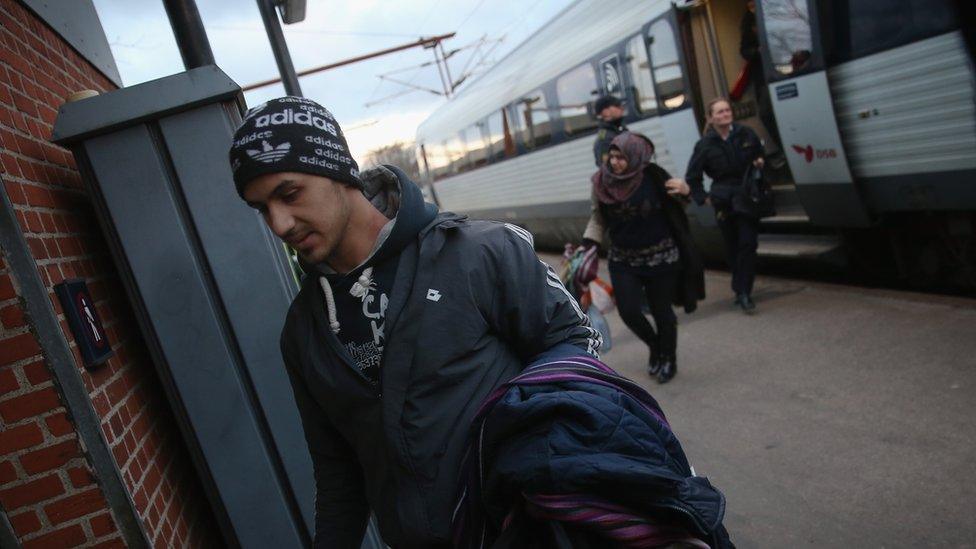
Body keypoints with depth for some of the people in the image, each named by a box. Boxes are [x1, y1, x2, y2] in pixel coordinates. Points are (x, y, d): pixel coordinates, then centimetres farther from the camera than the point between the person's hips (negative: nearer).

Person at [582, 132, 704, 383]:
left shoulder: (652, 176, -13)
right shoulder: (601, 181, -6)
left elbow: (678, 204, 0)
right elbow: (597, 218, 4)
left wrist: (685, 190, -23)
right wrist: (587, 246, -8)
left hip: (660, 257, -2)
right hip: (622, 260, 3)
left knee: (661, 310, 7)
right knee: (628, 310, -4)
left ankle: (668, 358, 33)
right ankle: (655, 346, 28)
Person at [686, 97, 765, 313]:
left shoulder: (746, 133, 3)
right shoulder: (705, 145, -2)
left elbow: (761, 155, 21)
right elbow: (692, 177, 4)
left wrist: (760, 162, -1)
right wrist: (704, 198, -3)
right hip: (723, 203, -1)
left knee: (748, 244, -7)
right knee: (732, 248, 3)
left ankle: (743, 291, -2)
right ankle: (742, 290, 17)